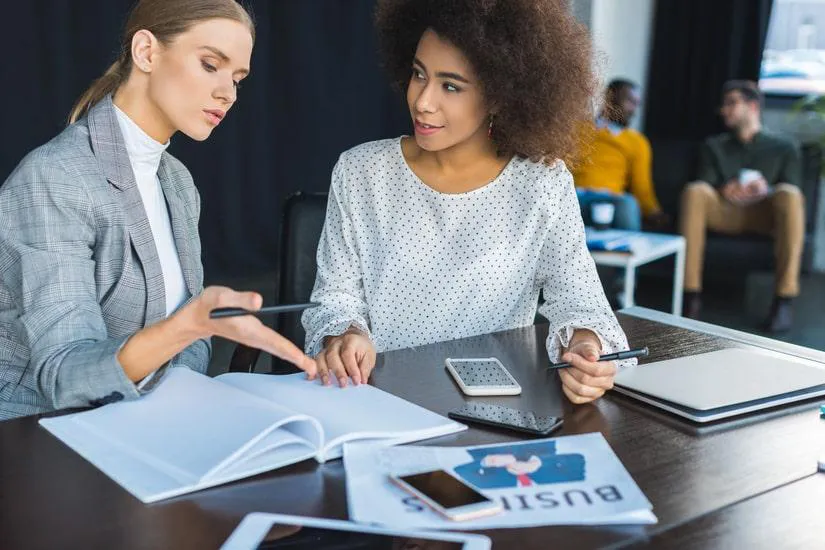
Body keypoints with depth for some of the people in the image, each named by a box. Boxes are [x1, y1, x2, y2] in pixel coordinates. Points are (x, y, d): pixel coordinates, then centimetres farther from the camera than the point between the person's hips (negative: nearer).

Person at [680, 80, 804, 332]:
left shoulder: (784, 148, 18)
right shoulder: (714, 146, 23)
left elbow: (791, 193, 5)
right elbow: (705, 187, 8)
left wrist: (767, 190, -19)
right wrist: (724, 191, -16)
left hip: (764, 215, -1)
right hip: (724, 212, 1)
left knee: (790, 194, -34)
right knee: (694, 191, -30)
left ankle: (784, 300, -37)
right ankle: (691, 294, -37)